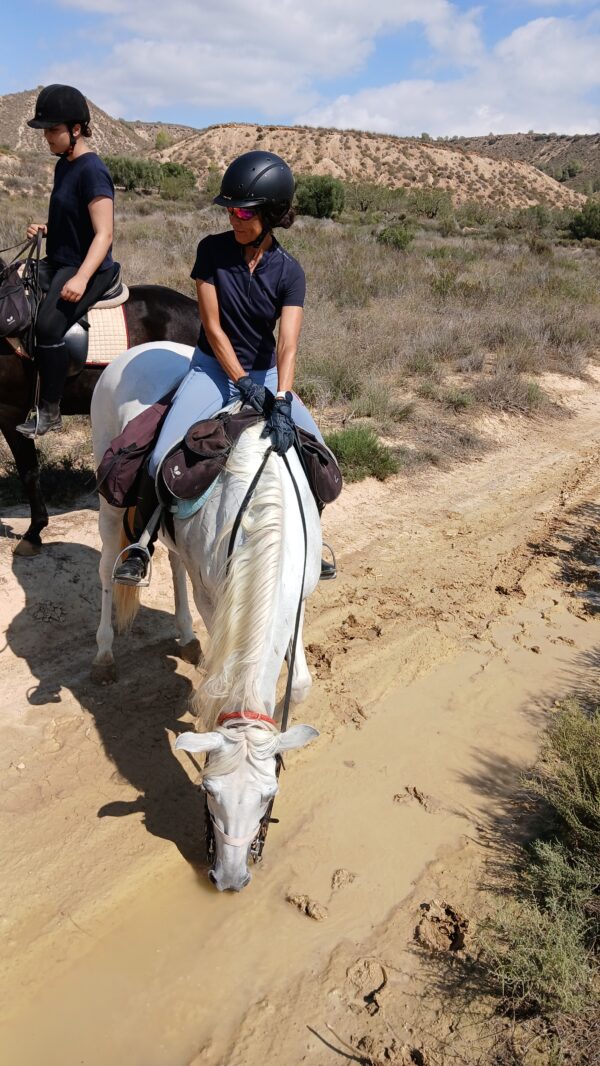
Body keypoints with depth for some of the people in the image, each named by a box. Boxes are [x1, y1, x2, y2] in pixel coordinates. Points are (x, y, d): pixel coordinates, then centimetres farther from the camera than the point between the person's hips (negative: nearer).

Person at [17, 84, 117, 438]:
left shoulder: (92, 171, -16)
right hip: (57, 262, 10)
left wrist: (81, 278, -32)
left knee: (48, 325, -27)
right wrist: (45, 228, 6)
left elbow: (104, 234, -21)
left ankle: (50, 411, -14)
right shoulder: (64, 164, 11)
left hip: (87, 268, -10)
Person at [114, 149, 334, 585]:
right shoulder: (212, 250, -10)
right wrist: (243, 384, -22)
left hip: (265, 373, 2)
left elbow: (288, 343, -23)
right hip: (213, 369, -2)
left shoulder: (289, 271, -10)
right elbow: (213, 327, -12)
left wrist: (282, 402, -38)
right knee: (163, 458, -21)